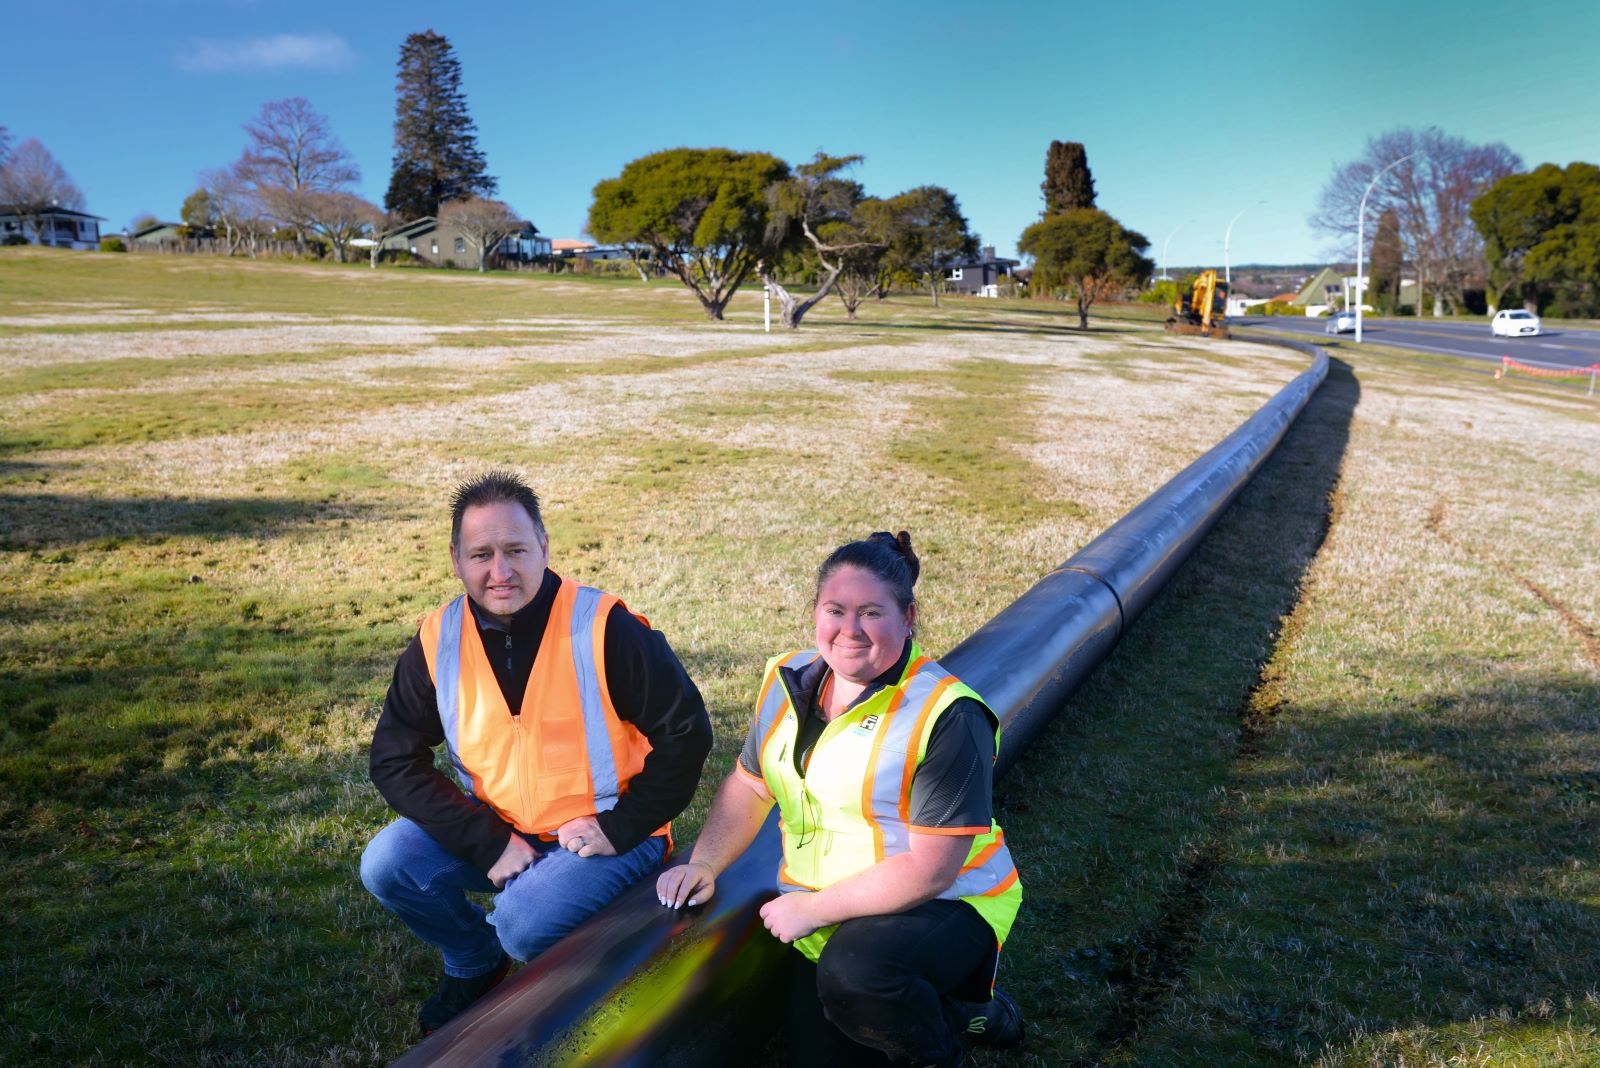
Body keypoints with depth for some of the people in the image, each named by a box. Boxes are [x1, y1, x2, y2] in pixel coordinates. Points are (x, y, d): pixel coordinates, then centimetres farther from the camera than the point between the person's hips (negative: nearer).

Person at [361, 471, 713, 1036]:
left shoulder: (605, 629, -21)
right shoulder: (437, 642, -8)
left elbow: (685, 733, -15)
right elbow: (395, 760, -6)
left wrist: (621, 827, -18)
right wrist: (487, 841, -16)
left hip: (603, 834, -4)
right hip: (498, 826, 5)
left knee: (527, 921, -28)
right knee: (386, 865, -12)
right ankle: (475, 964, 16)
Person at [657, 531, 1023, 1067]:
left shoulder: (945, 716, -21)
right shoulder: (790, 682, -1)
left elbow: (929, 869, -22)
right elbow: (750, 784, 12)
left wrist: (811, 908, -20)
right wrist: (704, 865, -3)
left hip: (945, 907, -6)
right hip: (831, 923, 6)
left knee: (852, 971, -34)